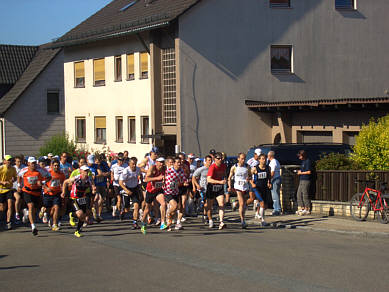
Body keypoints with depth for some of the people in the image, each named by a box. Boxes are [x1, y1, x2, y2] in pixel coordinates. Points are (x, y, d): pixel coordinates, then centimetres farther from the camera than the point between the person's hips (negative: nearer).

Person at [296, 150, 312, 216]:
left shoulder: (307, 161, -12)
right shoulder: (303, 161, 17)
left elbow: (309, 172, -18)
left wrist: (301, 173, -8)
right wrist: (299, 171, 10)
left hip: (306, 180, -10)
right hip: (301, 180, 10)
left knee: (305, 195, -7)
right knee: (299, 195, 10)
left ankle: (307, 210, -2)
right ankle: (302, 208, 15)